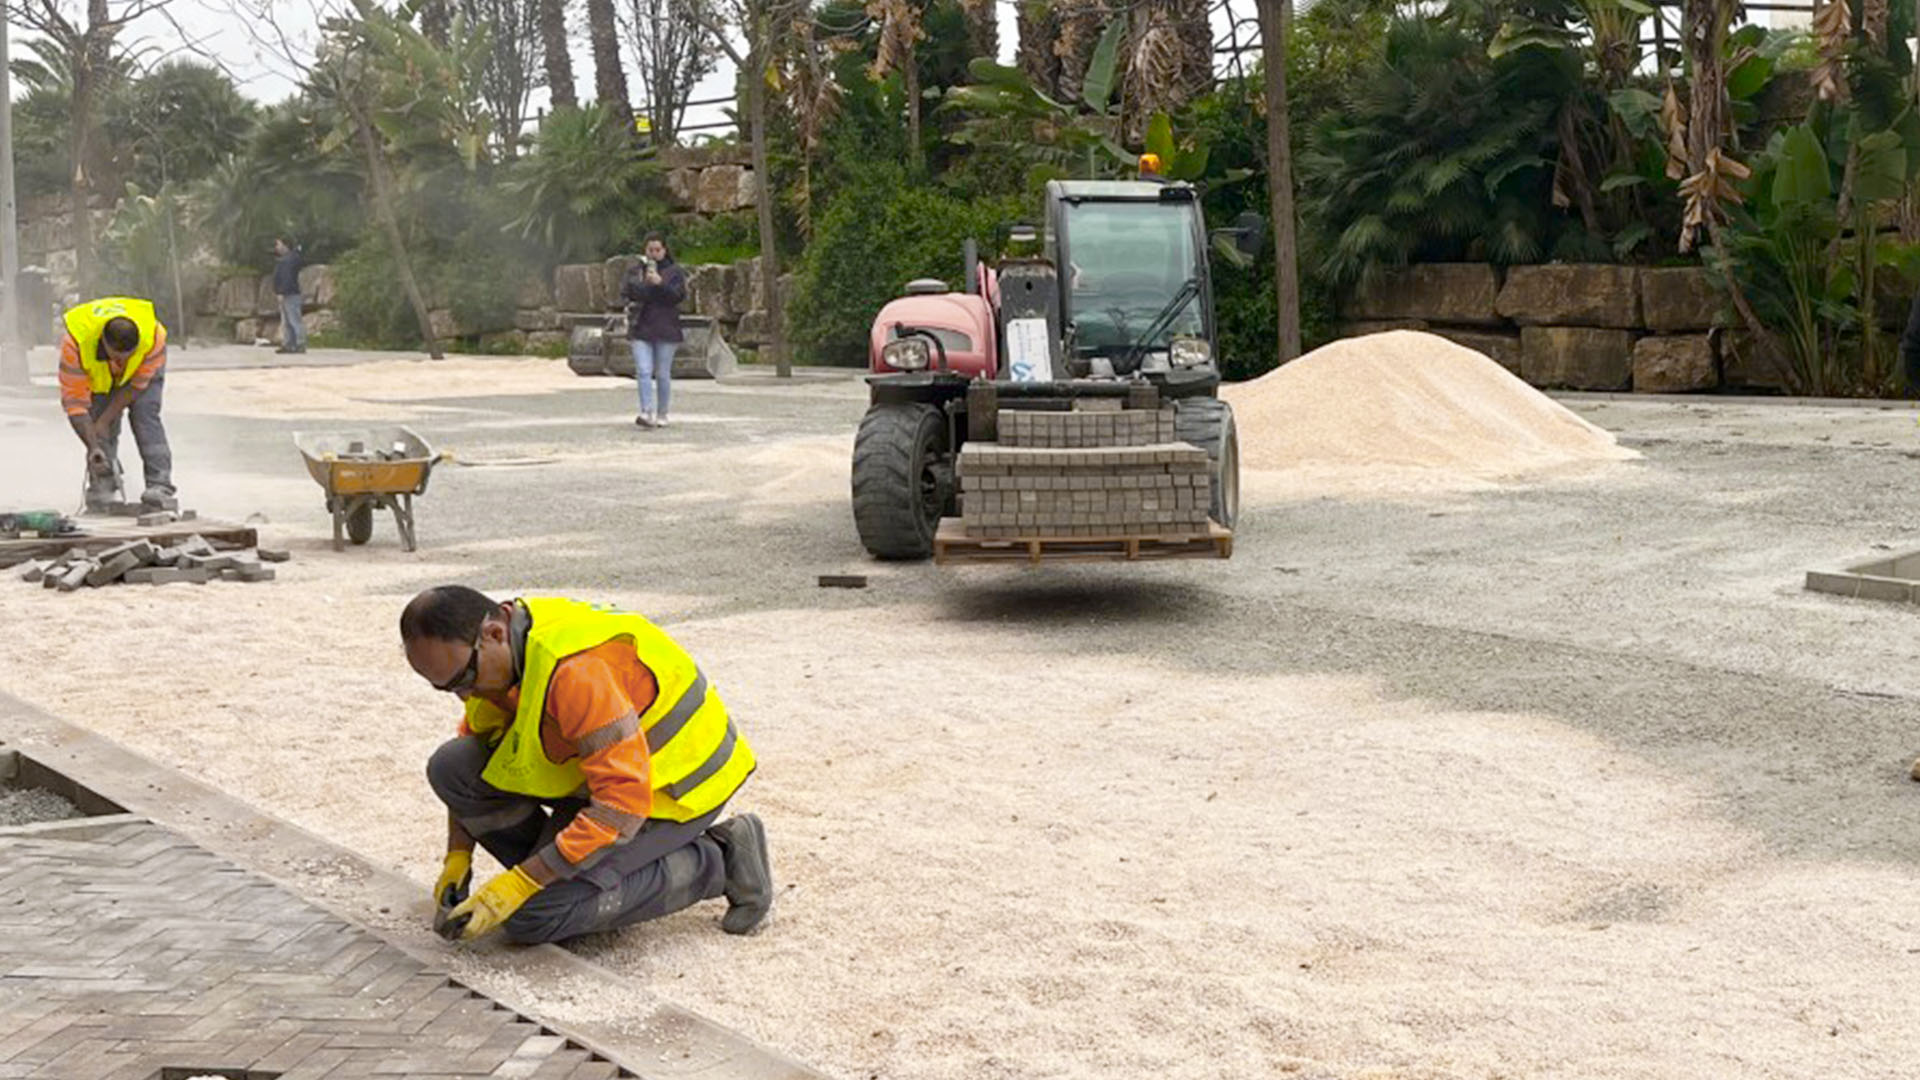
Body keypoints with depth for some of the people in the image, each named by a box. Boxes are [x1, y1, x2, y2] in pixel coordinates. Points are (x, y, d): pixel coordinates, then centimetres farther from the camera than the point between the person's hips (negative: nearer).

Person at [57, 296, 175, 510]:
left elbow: (136, 385, -23)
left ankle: (160, 487, -26)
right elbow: (75, 404, -34)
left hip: (144, 368, -1)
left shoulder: (153, 335, -40)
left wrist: (105, 421, -21)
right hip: (97, 373, 1)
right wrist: (93, 447, -40)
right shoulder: (75, 344, -41)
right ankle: (102, 487, -5)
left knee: (145, 416, -20)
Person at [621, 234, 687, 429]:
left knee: (663, 374, 4)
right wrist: (646, 284, -14)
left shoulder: (675, 272, 4)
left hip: (665, 330, -1)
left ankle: (662, 415, 15)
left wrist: (660, 283, -20)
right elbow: (625, 290, 0)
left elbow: (679, 296, -9)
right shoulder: (635, 270, 10)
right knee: (643, 372, -10)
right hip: (640, 329, 1)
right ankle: (647, 413, -15)